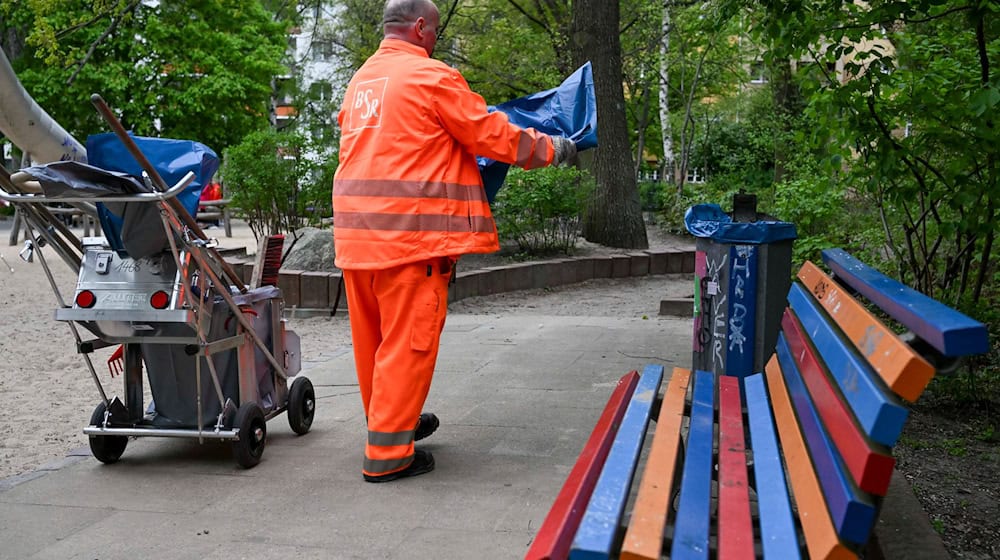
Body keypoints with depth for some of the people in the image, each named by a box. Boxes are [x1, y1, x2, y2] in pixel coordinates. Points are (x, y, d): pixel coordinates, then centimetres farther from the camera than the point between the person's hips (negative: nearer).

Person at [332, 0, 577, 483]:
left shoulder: (360, 81, 17)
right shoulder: (431, 76, -7)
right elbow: (493, 136, -5)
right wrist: (553, 149, 8)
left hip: (355, 233, 8)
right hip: (410, 232, -8)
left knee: (374, 338, 17)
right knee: (408, 340, -1)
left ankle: (390, 422, 33)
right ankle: (388, 453, 3)